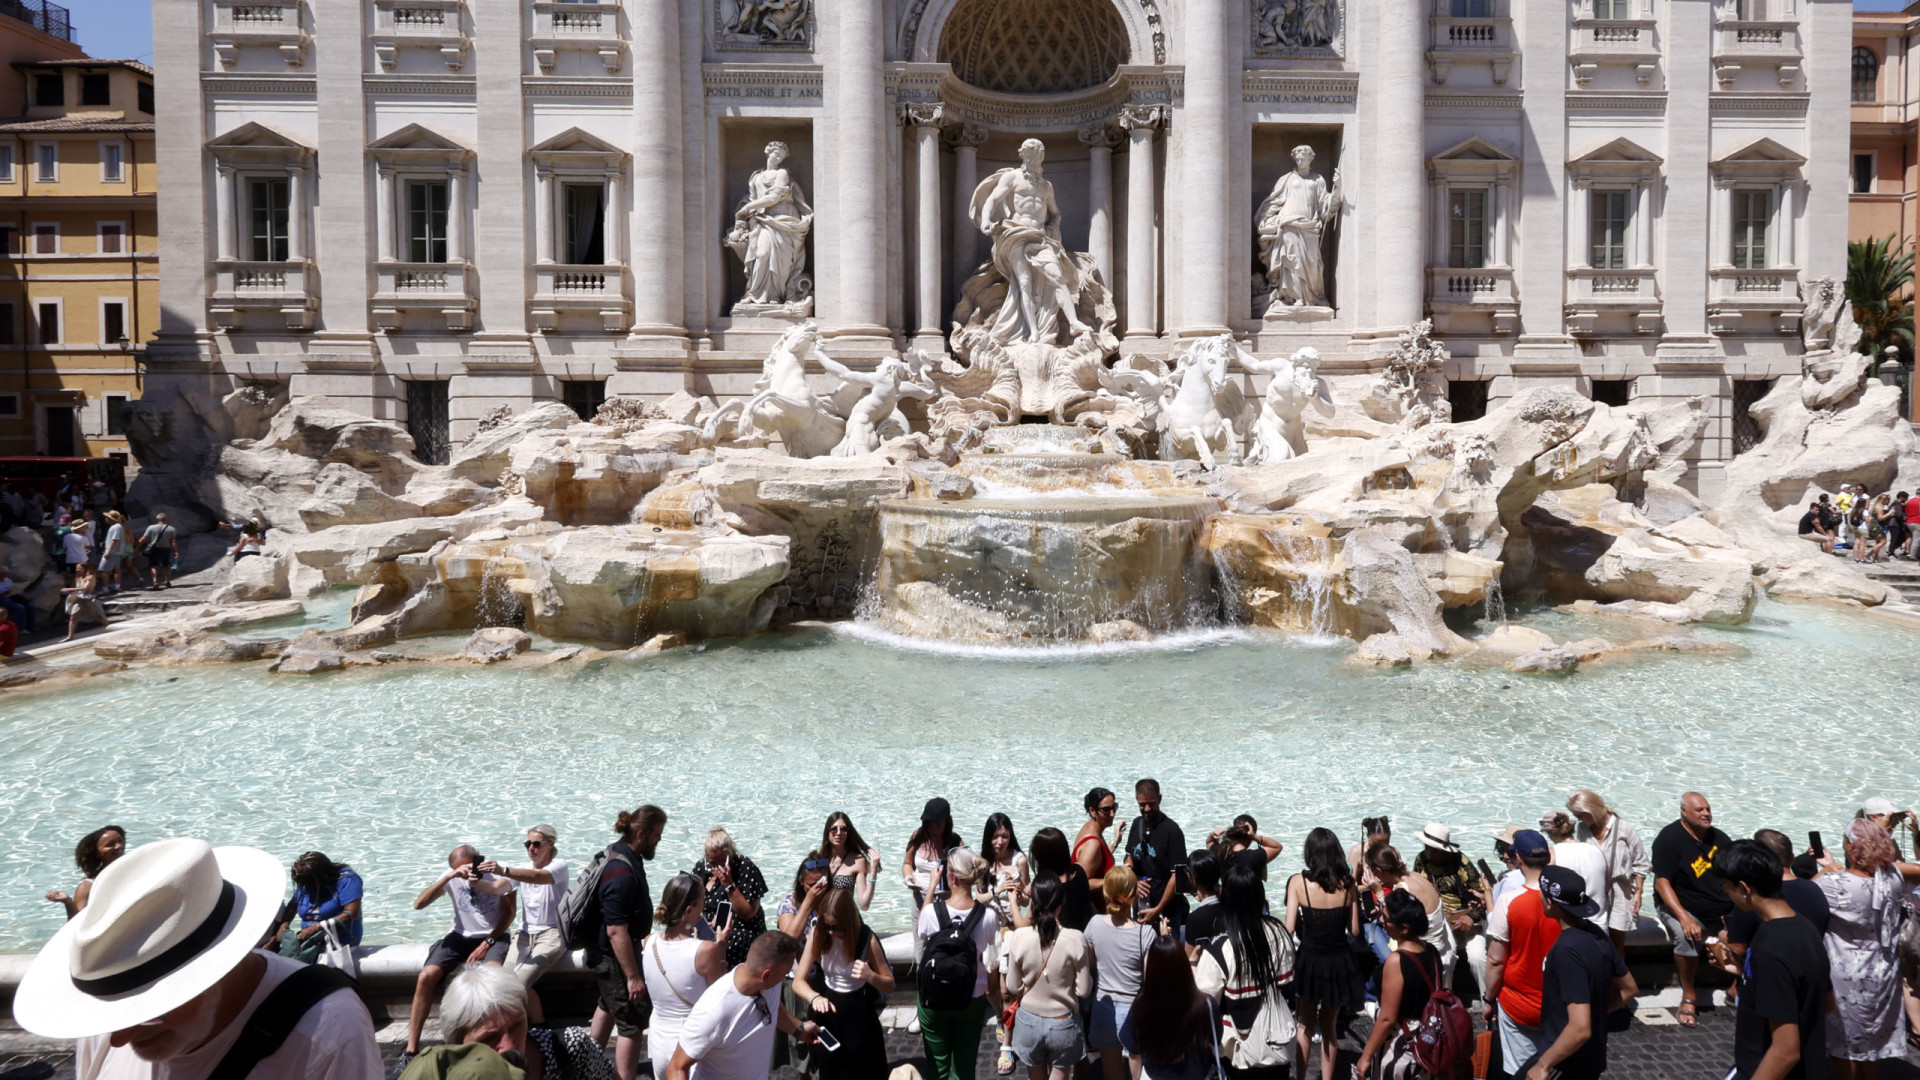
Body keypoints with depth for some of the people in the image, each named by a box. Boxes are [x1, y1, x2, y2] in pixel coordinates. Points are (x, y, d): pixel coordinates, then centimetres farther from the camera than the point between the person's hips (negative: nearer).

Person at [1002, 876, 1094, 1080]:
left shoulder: (1019, 937, -18)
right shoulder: (1075, 939, -22)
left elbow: (1013, 988, -8)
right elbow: (1084, 990, -13)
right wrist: (1087, 963, 4)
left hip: (1029, 1020, 1)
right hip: (1063, 1023, -1)